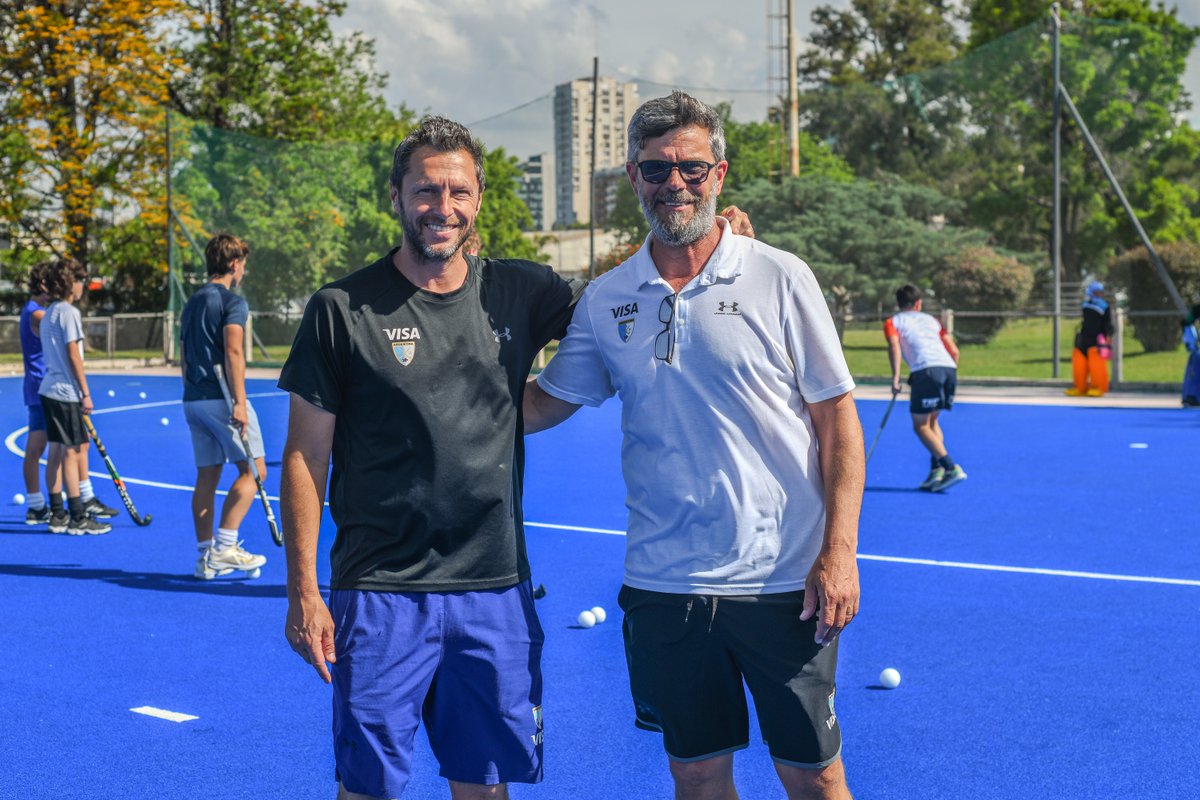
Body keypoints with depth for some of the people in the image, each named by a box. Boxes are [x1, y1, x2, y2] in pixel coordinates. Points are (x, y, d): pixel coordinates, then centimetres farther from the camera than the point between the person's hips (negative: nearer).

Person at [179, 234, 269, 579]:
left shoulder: (192, 303, 18)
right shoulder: (233, 302, -7)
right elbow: (233, 352, -18)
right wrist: (239, 402, -20)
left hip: (193, 400, 8)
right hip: (222, 398, -8)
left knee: (207, 476, 10)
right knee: (252, 470, -2)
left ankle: (206, 556, 10)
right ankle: (224, 547, -9)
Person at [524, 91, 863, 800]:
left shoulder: (781, 279, -4)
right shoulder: (605, 300, 5)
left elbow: (838, 422, -3)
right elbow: (546, 403, 15)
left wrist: (839, 553, -10)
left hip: (783, 580, -2)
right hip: (663, 584, 3)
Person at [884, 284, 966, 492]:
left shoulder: (893, 322, 18)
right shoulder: (931, 320, 29)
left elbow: (894, 346, -3)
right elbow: (954, 351, 22)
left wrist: (895, 377, -10)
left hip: (926, 370, -5)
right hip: (948, 368, 5)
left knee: (920, 425, 2)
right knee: (932, 421, 21)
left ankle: (952, 468, -12)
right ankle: (937, 469, 7)